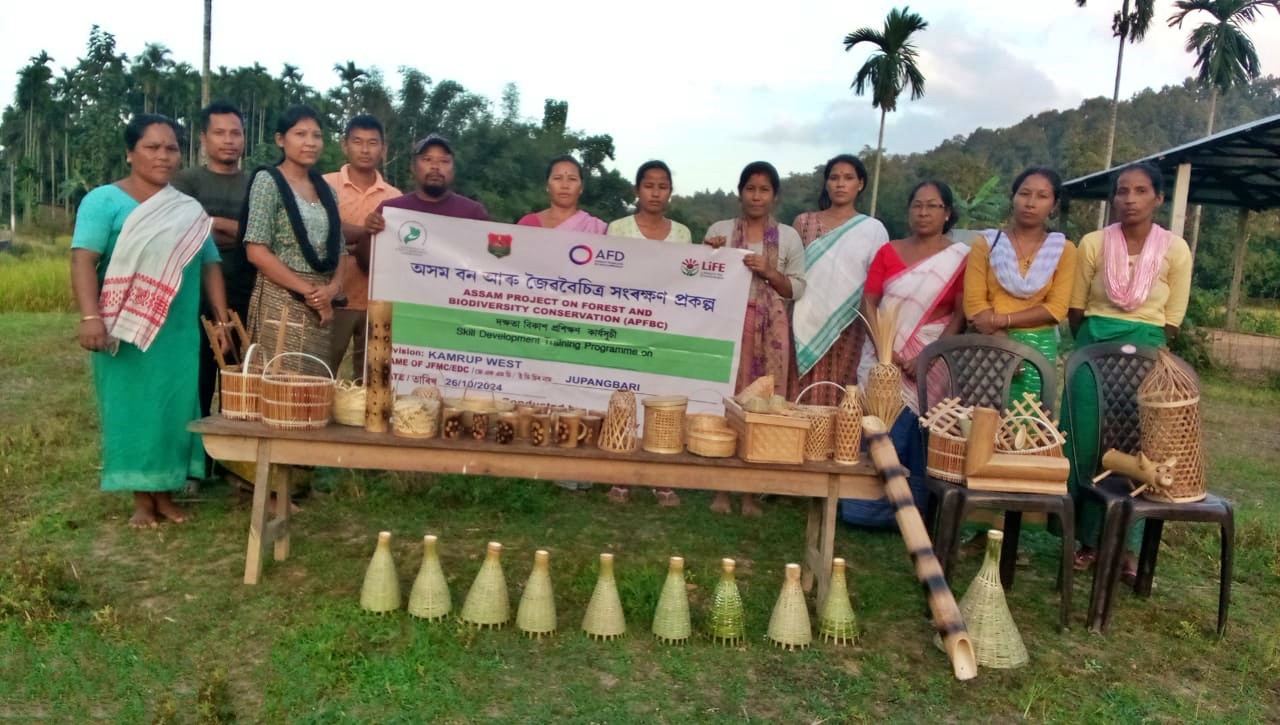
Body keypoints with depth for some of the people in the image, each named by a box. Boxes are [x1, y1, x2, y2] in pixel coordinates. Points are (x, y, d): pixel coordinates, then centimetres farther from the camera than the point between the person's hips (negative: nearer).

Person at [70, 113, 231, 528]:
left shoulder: (190, 211, 14)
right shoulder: (104, 201, -1)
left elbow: (210, 266, 15)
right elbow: (84, 260, -11)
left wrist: (222, 319, 7)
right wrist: (90, 316, -22)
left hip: (180, 333, 4)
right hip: (125, 330, -4)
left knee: (176, 408, 6)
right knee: (131, 408, 2)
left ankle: (166, 493, 17)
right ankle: (142, 497, 11)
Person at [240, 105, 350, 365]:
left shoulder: (326, 190, 15)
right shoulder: (268, 181, -2)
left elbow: (340, 252, 14)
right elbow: (256, 251, -11)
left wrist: (333, 288, -7)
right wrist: (307, 291, -11)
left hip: (321, 303, 6)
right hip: (281, 301, -5)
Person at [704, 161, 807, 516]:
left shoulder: (788, 236, 8)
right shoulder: (719, 230, 8)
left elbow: (797, 289, 6)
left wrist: (769, 272, -10)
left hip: (769, 329, 0)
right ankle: (721, 487, 7)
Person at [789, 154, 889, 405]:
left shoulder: (873, 229, 4)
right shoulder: (804, 222, 8)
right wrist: (785, 318, 1)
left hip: (846, 326, -1)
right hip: (805, 322, 1)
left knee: (835, 398, 1)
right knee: (799, 395, 1)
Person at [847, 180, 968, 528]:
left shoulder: (960, 258, 1)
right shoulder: (888, 252, 9)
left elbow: (960, 316, -4)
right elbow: (868, 303, 2)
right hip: (884, 357, 2)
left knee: (916, 438, -3)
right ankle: (867, 507, 10)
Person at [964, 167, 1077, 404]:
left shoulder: (1064, 250, 7)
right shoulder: (987, 243, 5)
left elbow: (1057, 309, -3)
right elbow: (974, 303, -4)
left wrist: (1002, 320, -14)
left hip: (1038, 349, 1)